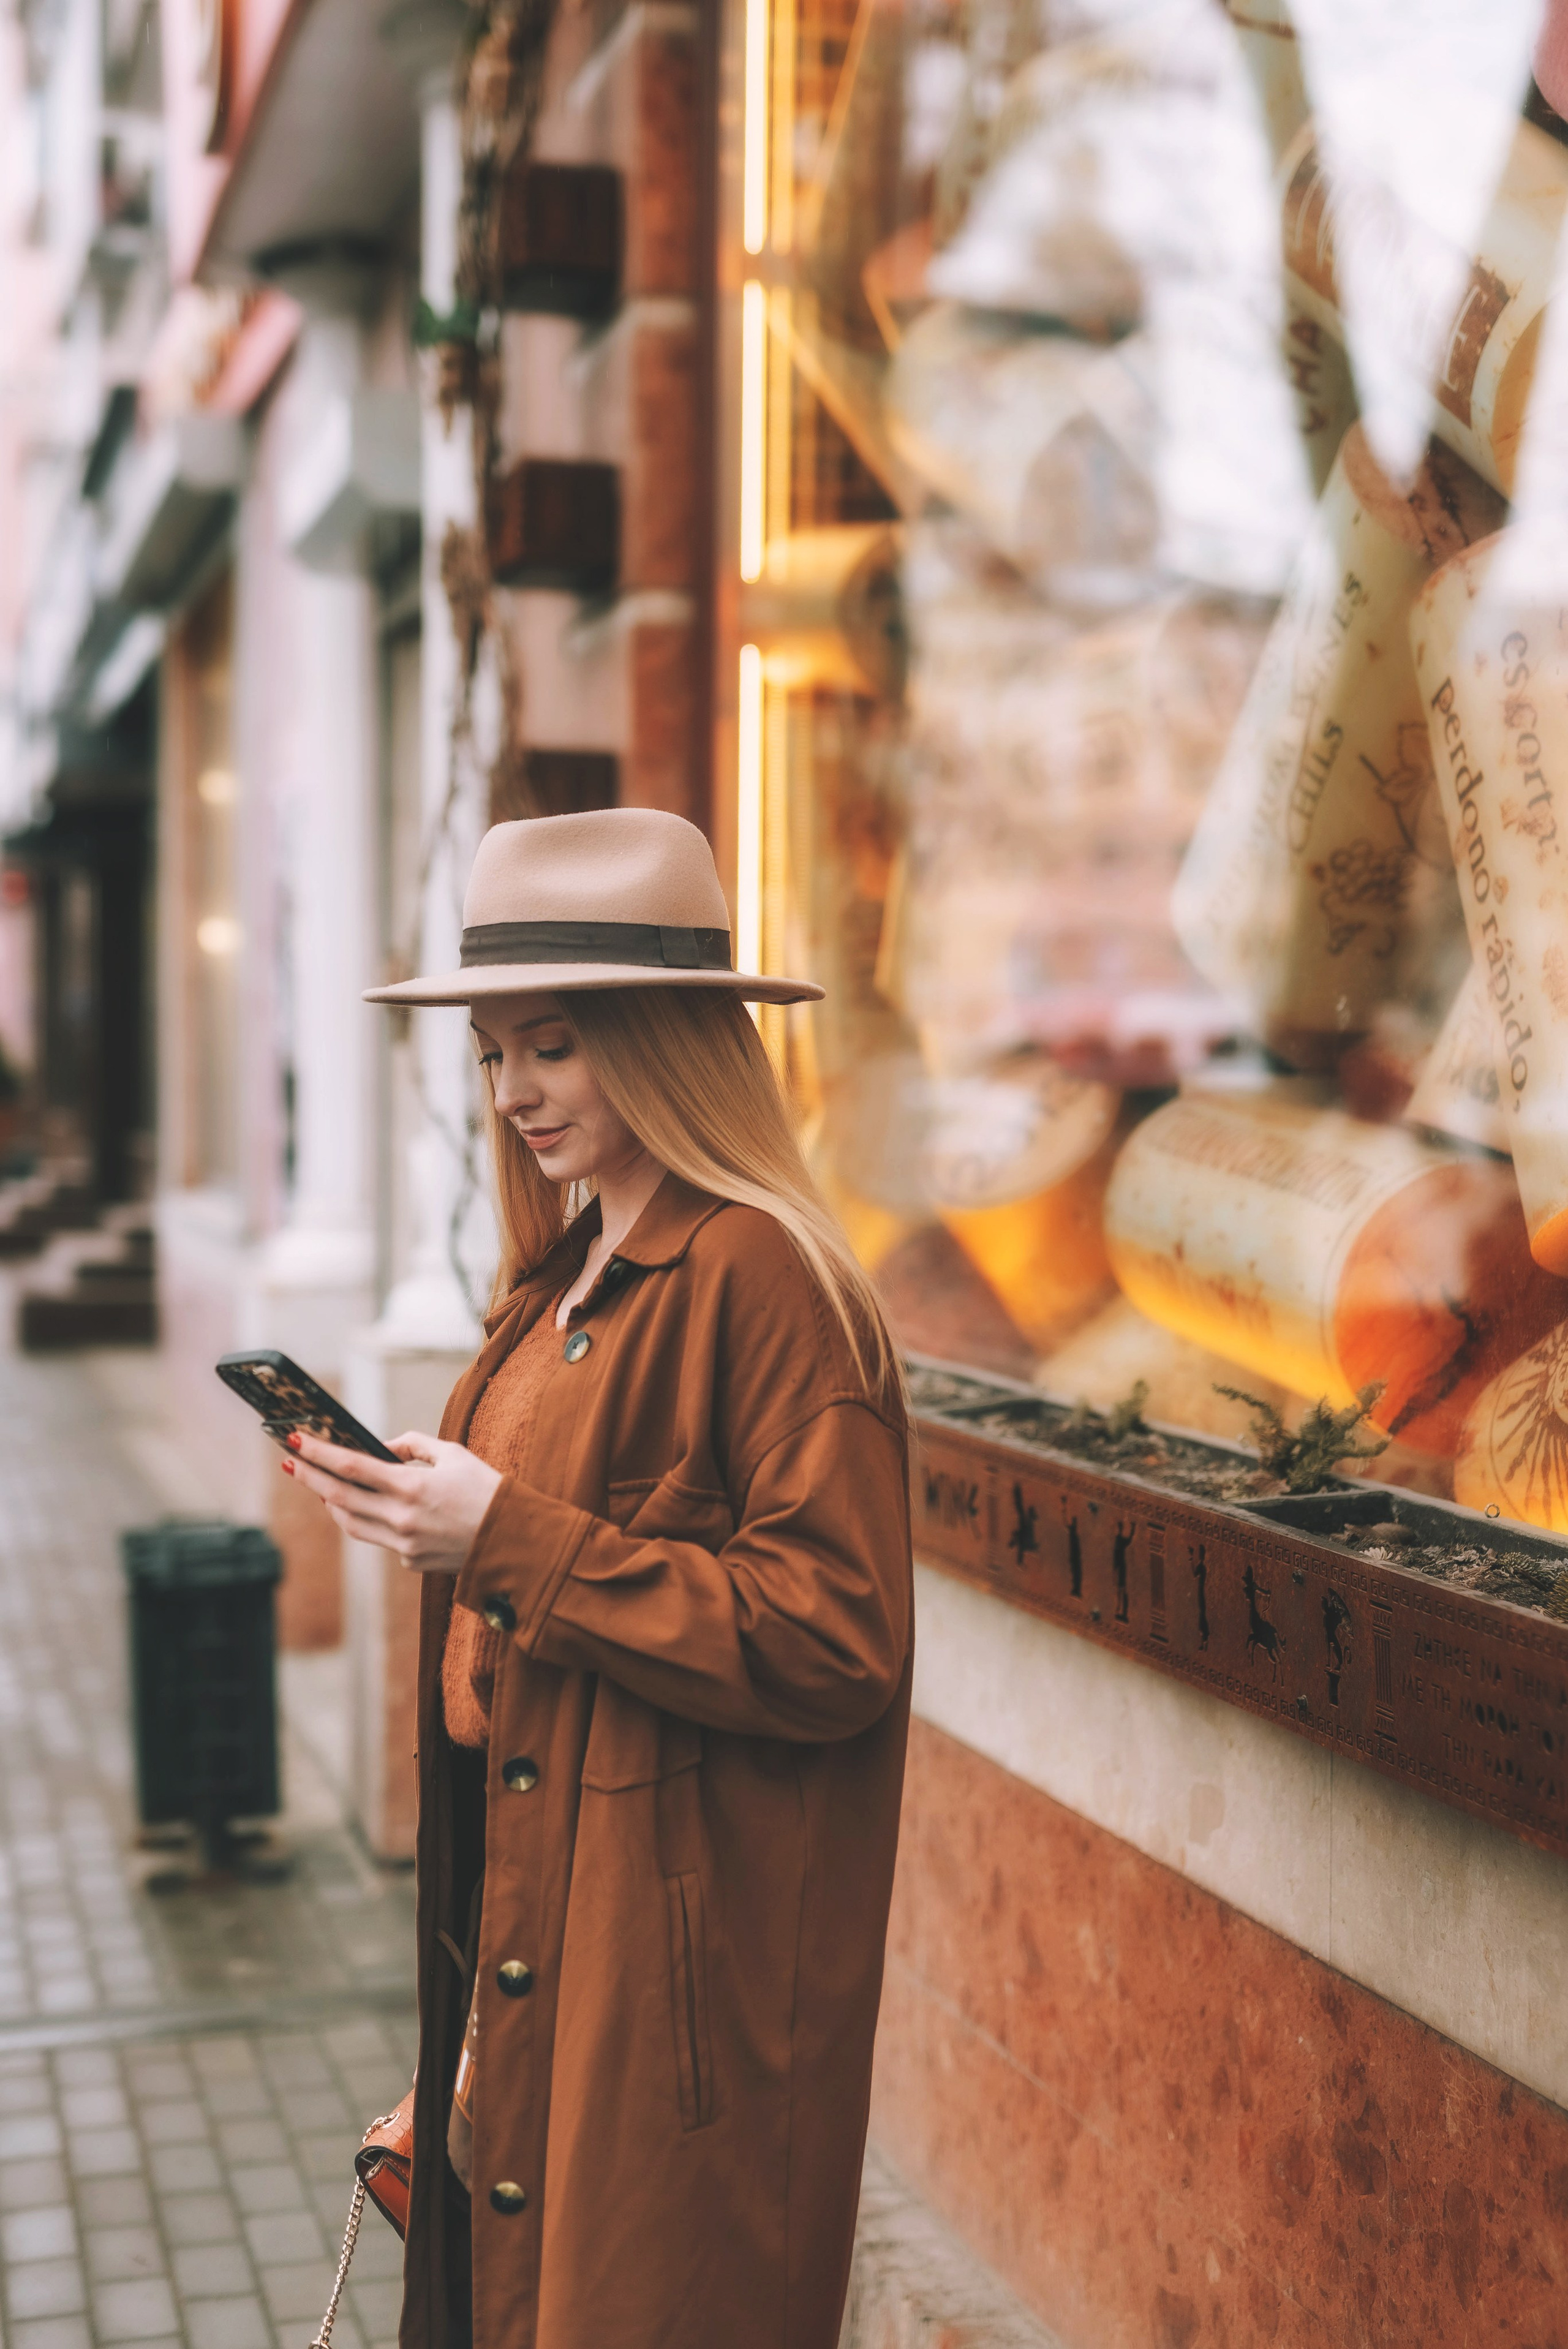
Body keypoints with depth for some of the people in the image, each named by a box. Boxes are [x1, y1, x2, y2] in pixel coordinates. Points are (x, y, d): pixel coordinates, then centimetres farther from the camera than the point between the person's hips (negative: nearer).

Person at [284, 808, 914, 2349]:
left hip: (680, 1957, -8)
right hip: (518, 1899, 8)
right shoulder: (566, 1273, 10)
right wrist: (417, 1511, 3)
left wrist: (512, 1540, -23)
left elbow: (835, 1642, -22)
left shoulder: (761, 1280, -17)